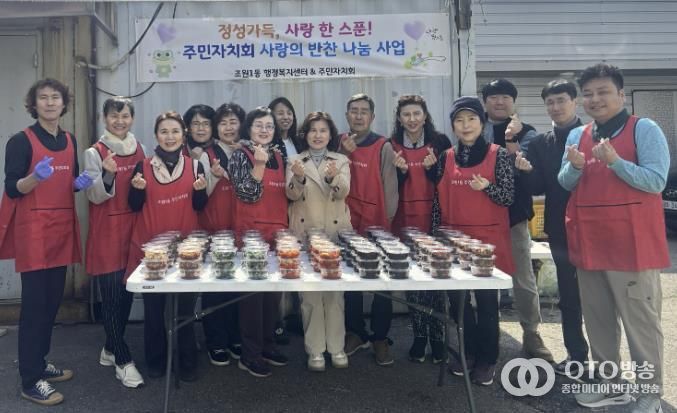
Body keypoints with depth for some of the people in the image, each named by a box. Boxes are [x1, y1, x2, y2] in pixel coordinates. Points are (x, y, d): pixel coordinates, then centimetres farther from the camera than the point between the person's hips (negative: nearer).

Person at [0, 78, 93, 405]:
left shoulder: (70, 140, 12)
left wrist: (81, 183, -2)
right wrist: (36, 176, -29)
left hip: (62, 227, 6)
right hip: (33, 229, -6)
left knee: (53, 300, 12)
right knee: (34, 303, -5)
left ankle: (40, 364, 26)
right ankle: (30, 381, 3)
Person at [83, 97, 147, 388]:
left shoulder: (139, 149, 9)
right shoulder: (95, 153, -6)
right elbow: (95, 196, -11)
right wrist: (108, 175, -28)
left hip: (134, 227, 5)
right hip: (107, 231, -5)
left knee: (127, 291, 11)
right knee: (112, 295, -4)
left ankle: (111, 349, 29)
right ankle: (123, 361, 6)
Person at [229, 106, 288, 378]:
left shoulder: (278, 156, 13)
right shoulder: (240, 156, -4)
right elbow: (247, 194, -16)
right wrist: (259, 164, -23)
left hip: (277, 231, 6)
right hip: (251, 232, -6)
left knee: (273, 290, 12)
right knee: (252, 291, -3)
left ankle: (267, 344, 26)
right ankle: (249, 355, 6)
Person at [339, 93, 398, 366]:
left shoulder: (383, 146, -4)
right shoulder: (339, 144, 8)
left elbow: (390, 187, -5)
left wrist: (387, 221, -7)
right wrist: (343, 153, -10)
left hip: (376, 223, -3)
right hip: (346, 223, 3)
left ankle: (380, 338, 15)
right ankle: (355, 333, 25)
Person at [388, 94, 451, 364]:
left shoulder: (440, 142, 2)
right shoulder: (391, 146, 4)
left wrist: (432, 168, -16)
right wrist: (400, 171, -15)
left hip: (434, 219, -1)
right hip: (404, 221, 1)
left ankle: (437, 337, 11)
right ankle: (419, 336, 16)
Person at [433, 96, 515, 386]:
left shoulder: (498, 155, -3)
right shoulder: (446, 158, 7)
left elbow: (509, 198, -5)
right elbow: (439, 200, 9)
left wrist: (487, 187, -23)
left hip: (488, 238, -3)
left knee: (486, 299, 2)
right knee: (456, 297, 9)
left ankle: (487, 359, 18)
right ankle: (469, 351, 27)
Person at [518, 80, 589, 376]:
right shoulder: (540, 143, 8)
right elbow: (537, 188, 2)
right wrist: (527, 171, -17)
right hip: (560, 228, 3)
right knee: (568, 294, 10)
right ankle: (576, 354, 22)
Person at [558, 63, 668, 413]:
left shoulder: (644, 129, -6)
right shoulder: (577, 135, 11)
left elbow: (656, 181, -14)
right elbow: (565, 183, 11)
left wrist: (614, 161, -24)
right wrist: (575, 166, -9)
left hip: (631, 243, -6)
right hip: (589, 243, 6)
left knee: (641, 322, 3)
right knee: (597, 320, 15)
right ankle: (609, 384, 31)